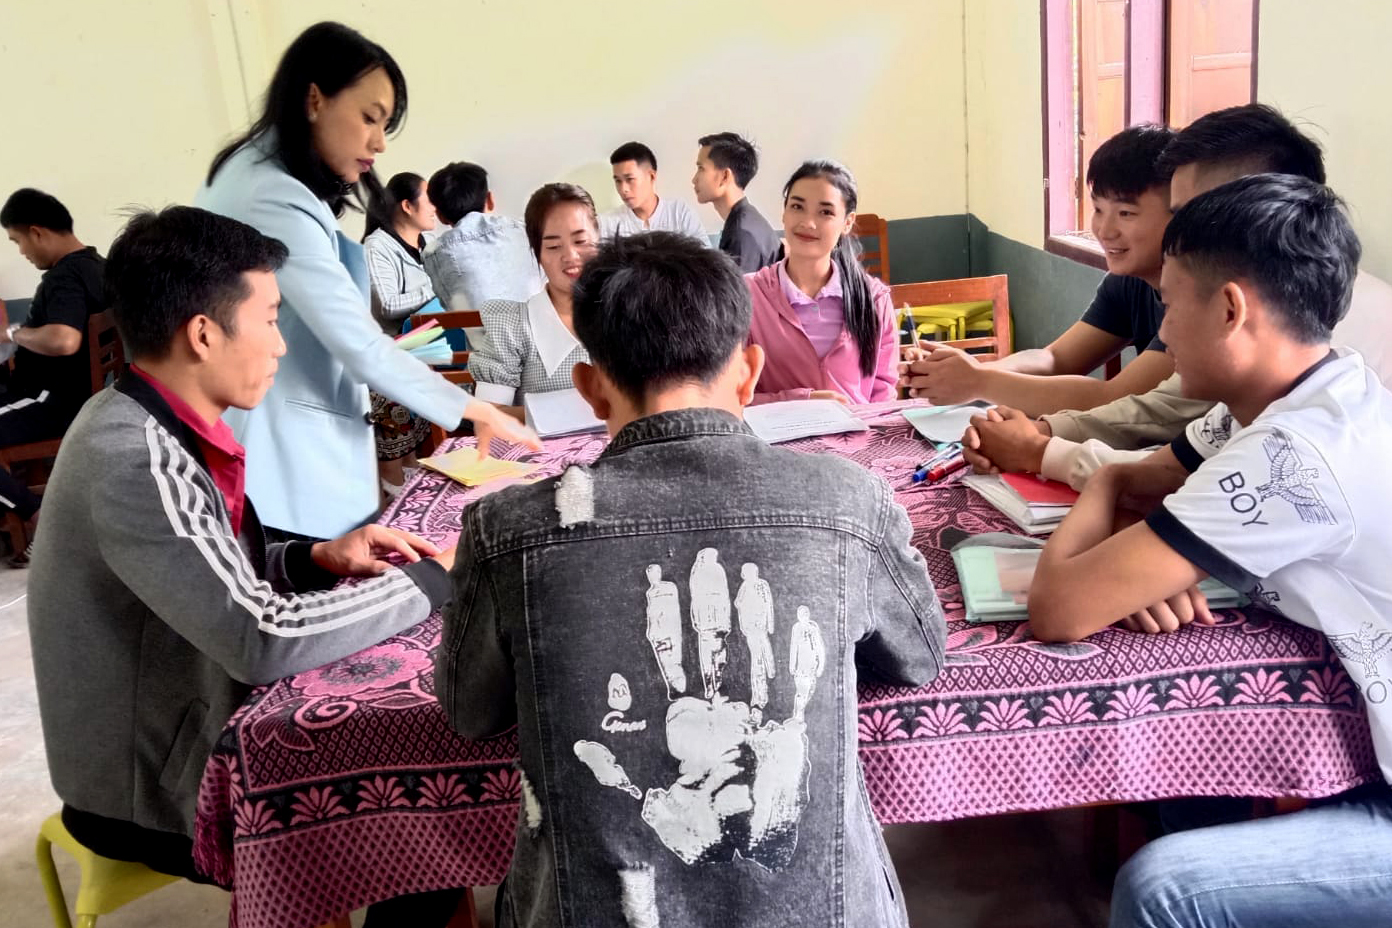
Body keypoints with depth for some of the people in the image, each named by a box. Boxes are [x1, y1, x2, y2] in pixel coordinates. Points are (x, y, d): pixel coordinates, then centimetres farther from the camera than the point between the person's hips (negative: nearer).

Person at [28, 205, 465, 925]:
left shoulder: (154, 428, 0)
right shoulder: (133, 461, -28)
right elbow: (262, 640, -31)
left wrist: (316, 560, -6)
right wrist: (430, 578, -21)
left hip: (193, 726, 8)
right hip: (157, 793, -8)